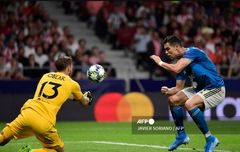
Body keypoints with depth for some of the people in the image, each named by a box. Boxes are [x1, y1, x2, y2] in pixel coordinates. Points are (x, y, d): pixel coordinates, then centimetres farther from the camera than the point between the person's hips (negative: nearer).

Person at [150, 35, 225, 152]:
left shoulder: (192, 52, -17)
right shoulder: (181, 62, 8)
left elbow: (176, 69, -31)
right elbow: (179, 88, 11)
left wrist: (160, 62, -14)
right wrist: (169, 91, -11)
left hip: (215, 88, -10)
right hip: (200, 88, 10)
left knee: (189, 104, -30)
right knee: (173, 100, 3)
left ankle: (210, 139, -19)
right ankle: (181, 135, 14)